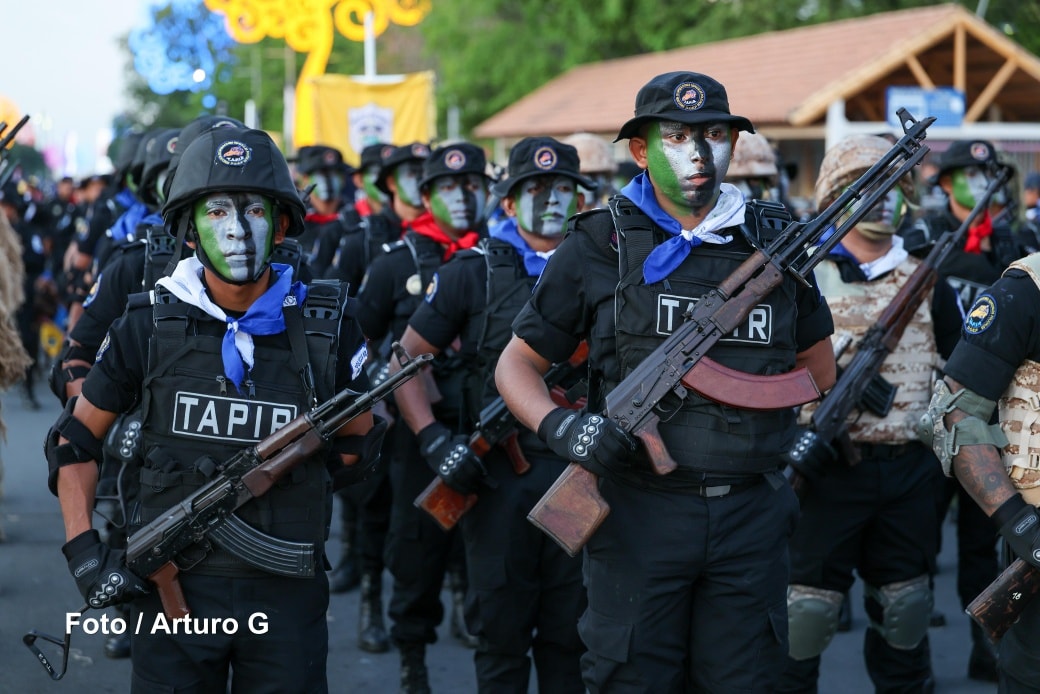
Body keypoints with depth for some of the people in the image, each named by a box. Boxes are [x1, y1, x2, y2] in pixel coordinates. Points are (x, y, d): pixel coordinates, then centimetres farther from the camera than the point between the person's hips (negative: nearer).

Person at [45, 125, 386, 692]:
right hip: (172, 587, 0)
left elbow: (359, 440, 12)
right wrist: (83, 550, -3)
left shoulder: (325, 328, -2)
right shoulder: (149, 325, -2)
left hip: (285, 596, 0)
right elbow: (74, 438, 7)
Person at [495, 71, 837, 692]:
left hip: (752, 516, 3)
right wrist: (559, 427, -14)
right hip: (640, 514, -2)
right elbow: (517, 364, 4)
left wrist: (812, 438, 8)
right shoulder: (599, 248, 1)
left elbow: (817, 360, 23)